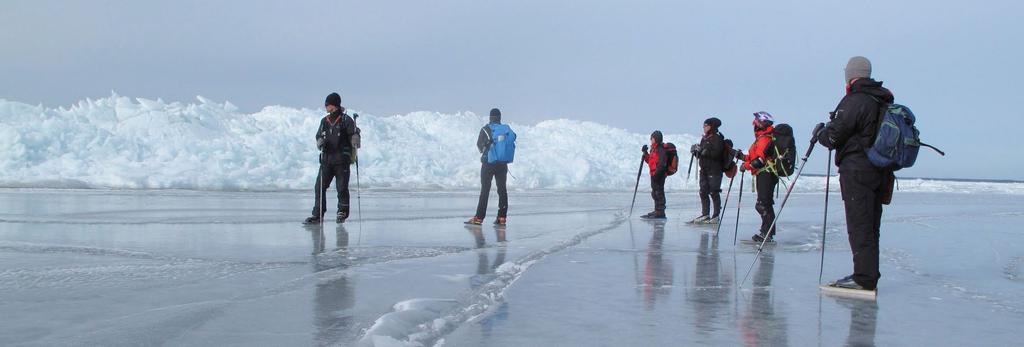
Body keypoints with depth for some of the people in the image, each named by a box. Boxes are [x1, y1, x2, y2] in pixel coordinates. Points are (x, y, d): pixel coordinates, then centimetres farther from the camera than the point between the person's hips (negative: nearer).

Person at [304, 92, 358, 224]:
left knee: (342, 188, 0)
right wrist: (320, 142, -6)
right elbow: (318, 137, 18)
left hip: (342, 159, -5)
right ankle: (318, 215, 3)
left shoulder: (346, 120, -2)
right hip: (326, 158, 5)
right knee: (319, 187, -1)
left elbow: (353, 137, -4)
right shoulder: (324, 121, 14)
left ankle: (342, 213, 15)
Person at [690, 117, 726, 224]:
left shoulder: (718, 138, -9)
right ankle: (705, 215, 14)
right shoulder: (704, 138, 15)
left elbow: (716, 153, -21)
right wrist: (696, 151, -4)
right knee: (703, 192, 8)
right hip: (704, 169, 8)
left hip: (714, 170, -8)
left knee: (714, 193, -5)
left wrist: (703, 150, -24)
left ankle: (716, 216, 1)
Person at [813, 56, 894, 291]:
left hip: (856, 171, -8)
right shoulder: (885, 102, 12)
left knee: (859, 226, -6)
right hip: (880, 172, 8)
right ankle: (868, 275, 18)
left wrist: (819, 133, 8)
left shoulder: (854, 101, -14)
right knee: (871, 226, 13)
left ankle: (864, 277, -6)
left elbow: (833, 137, -13)